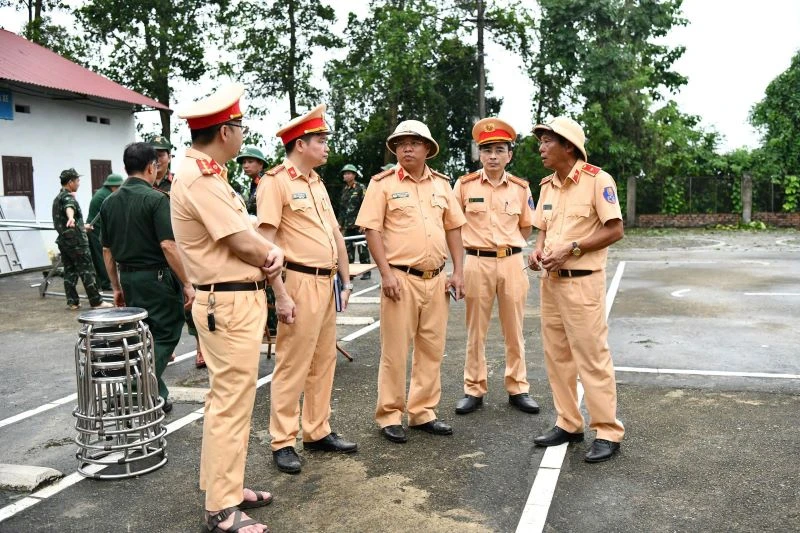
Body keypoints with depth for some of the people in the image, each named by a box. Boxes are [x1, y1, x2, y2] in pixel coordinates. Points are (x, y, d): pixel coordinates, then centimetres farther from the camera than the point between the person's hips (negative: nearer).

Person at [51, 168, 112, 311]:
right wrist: (71, 218, -60)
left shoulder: (57, 198, 19)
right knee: (87, 271, -6)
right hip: (76, 241, -9)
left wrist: (82, 226, 51)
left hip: (63, 240, 9)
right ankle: (96, 302, -4)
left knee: (69, 271, 9)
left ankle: (72, 302, 8)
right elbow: (69, 208, -38)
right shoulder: (68, 197, -13)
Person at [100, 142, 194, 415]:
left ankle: (155, 396, 24)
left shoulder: (110, 202, 7)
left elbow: (107, 250, 11)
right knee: (166, 334, 4)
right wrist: (187, 283, -16)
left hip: (128, 278, 7)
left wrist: (116, 287, 19)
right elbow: (167, 245, -21)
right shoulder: (156, 199, -14)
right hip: (156, 277, -7)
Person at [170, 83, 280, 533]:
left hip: (241, 299, 11)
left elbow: (248, 233, 14)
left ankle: (227, 485, 32)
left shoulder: (210, 173, 14)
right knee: (231, 404, -3)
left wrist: (270, 253, -6)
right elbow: (243, 243, -19)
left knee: (232, 399, 18)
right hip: (229, 304, -11)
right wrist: (272, 256, 1)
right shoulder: (199, 177, -18)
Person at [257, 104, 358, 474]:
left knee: (324, 361, 14)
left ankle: (318, 432, 26)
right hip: (299, 282, -8)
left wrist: (346, 280, 15)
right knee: (292, 365, -2)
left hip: (326, 283, 8)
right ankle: (282, 442, 11)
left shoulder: (317, 182, 17)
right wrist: (281, 295, -19)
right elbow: (265, 242, -15)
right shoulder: (275, 181, -9)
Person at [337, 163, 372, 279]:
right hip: (348, 225, 6)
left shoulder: (360, 188, -5)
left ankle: (366, 272, 8)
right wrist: (340, 223, 13)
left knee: (362, 249, -1)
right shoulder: (344, 189, 14)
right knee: (348, 248, 6)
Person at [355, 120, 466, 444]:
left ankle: (423, 413, 24)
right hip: (401, 278, -5)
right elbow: (372, 229, -6)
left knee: (431, 349, 10)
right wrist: (386, 273, -14)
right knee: (395, 350, 1)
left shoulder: (441, 183, 13)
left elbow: (453, 228, 15)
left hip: (436, 279, 5)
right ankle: (390, 416, 14)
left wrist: (458, 271, 7)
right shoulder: (383, 183, -1)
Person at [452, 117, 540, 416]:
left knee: (514, 331, 9)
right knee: (476, 332, 6)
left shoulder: (520, 188, 4)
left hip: (512, 262, 2)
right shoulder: (464, 185, -1)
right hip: (477, 263, -1)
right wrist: (474, 243, 2)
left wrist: (509, 245, 3)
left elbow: (526, 228, 15)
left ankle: (517, 389, 22)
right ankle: (474, 390, 18)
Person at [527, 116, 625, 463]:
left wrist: (570, 248, -18)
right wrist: (537, 250, -1)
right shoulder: (546, 185, 13)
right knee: (557, 356, 12)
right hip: (550, 281, 8)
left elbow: (614, 230, -12)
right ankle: (568, 424, 25)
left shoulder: (597, 180, -9)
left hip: (582, 281, -7)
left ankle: (608, 432, 10)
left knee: (592, 357, -3)